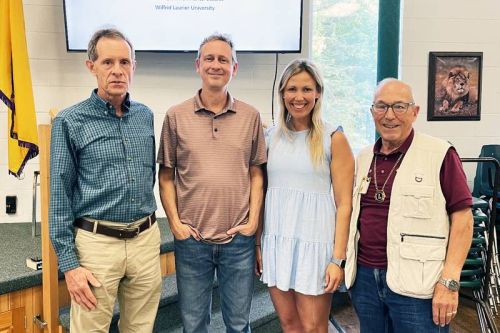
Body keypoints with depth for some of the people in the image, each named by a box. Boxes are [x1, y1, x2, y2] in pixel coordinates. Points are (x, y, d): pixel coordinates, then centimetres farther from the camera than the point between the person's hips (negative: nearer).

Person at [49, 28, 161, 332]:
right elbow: (60, 196, -6)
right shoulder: (70, 122, -7)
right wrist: (69, 263, -8)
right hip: (97, 242, -4)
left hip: (146, 239, 4)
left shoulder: (145, 116, 6)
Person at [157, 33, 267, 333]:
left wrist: (253, 221, -3)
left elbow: (256, 174, 5)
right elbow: (166, 176, 3)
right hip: (191, 238, 0)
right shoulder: (176, 116, -1)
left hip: (239, 239, 1)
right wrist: (175, 223, -5)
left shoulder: (251, 117, 1)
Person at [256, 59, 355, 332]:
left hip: (314, 240, -3)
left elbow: (344, 204, -6)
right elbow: (261, 193, 12)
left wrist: (338, 259, -10)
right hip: (275, 240, 4)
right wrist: (257, 244, 8)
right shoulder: (270, 137, 7)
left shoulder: (333, 138, -4)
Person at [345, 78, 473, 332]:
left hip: (415, 284, -5)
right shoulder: (363, 158, 10)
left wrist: (449, 282, -14)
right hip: (364, 278, 5)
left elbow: (462, 217, -9)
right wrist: (346, 265, 11)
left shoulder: (439, 155, -7)